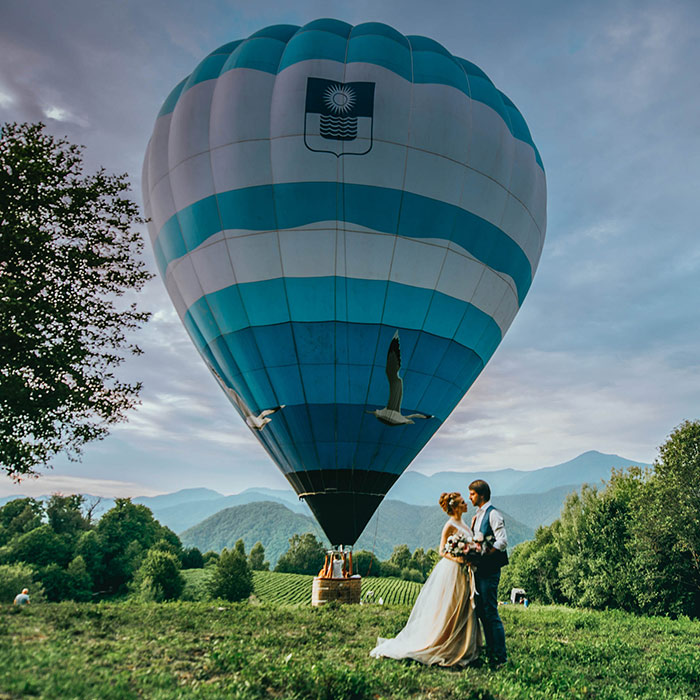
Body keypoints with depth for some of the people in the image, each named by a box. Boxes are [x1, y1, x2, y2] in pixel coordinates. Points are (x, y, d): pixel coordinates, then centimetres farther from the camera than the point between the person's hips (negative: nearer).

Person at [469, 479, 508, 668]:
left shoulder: (493, 514, -12)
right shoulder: (478, 515, 16)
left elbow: (502, 542, -20)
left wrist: (483, 555, -21)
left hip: (489, 570, -9)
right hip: (479, 569, 9)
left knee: (491, 613, -5)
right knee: (482, 612, 13)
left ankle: (500, 657, 4)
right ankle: (491, 651, 23)